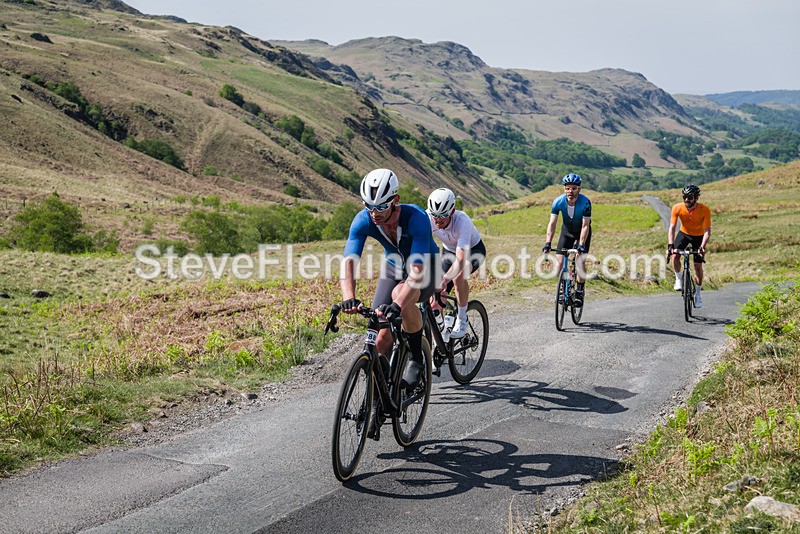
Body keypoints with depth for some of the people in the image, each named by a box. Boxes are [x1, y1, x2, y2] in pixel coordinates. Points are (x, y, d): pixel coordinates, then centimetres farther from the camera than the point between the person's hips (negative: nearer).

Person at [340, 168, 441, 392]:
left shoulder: (416, 217, -36)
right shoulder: (363, 220, -25)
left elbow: (418, 270, -45)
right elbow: (349, 261, -34)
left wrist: (398, 304, -60)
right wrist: (348, 297, -53)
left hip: (426, 268, -4)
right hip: (393, 268, 4)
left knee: (400, 295, -37)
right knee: (382, 338, -10)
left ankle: (417, 359, -16)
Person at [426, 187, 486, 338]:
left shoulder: (462, 221, -39)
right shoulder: (428, 218, -28)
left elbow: (460, 260, -45)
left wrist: (444, 281, -57)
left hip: (473, 250, -4)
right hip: (449, 250, 4)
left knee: (458, 277, -35)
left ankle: (462, 319, -15)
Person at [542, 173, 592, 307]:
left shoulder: (585, 203, -30)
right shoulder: (558, 202, -24)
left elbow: (585, 226, -29)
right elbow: (552, 223, -23)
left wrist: (581, 244, -39)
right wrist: (548, 243, -33)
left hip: (582, 232, -2)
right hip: (567, 231, 2)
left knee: (580, 263, -16)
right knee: (559, 263, -10)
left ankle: (580, 291, 2)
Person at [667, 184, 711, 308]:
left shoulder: (705, 210, -28)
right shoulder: (677, 208, -25)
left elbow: (707, 230, -28)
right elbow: (672, 227, -26)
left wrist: (702, 247, -42)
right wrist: (670, 245, -39)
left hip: (698, 236, -1)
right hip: (683, 233, 1)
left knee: (698, 266, -3)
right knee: (675, 255, -26)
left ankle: (698, 294, 14)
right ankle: (678, 279, -1)